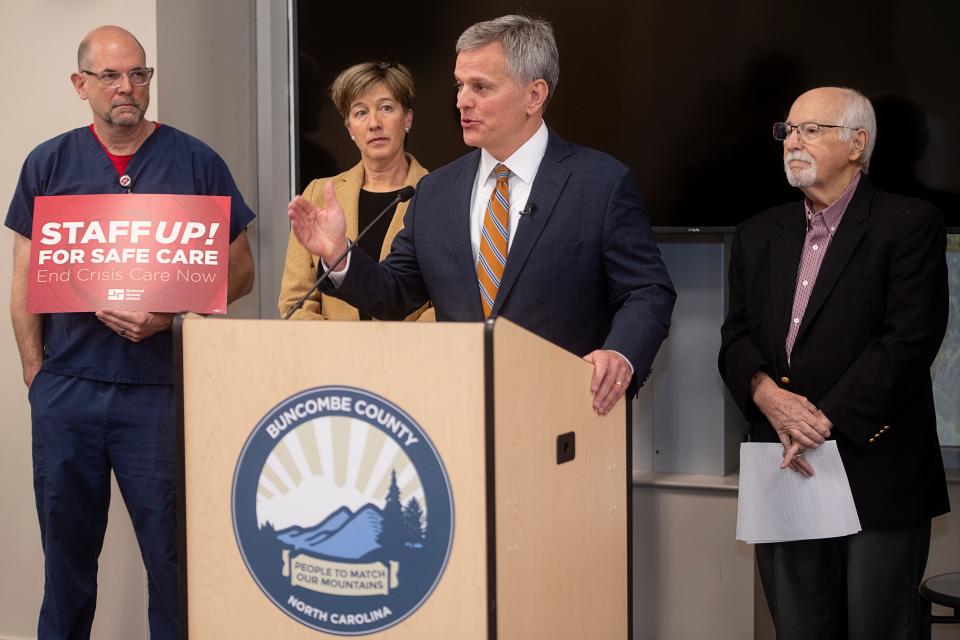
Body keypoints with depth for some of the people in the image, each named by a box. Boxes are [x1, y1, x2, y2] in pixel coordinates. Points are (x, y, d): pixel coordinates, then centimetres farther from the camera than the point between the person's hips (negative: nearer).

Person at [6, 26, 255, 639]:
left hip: (158, 388, -2)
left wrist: (168, 313, -11)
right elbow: (26, 283, 10)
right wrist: (37, 374, 1)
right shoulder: (49, 164, 7)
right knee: (66, 549, 11)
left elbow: (240, 273, 4)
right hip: (66, 390, 2)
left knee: (173, 552, 2)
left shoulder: (195, 162, 2)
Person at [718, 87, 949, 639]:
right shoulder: (759, 235, 16)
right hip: (787, 471, 5)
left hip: (875, 474, -5)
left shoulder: (909, 225, -3)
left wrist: (826, 422, -16)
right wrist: (765, 392, -10)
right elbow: (736, 336, 12)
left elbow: (909, 340, -12)